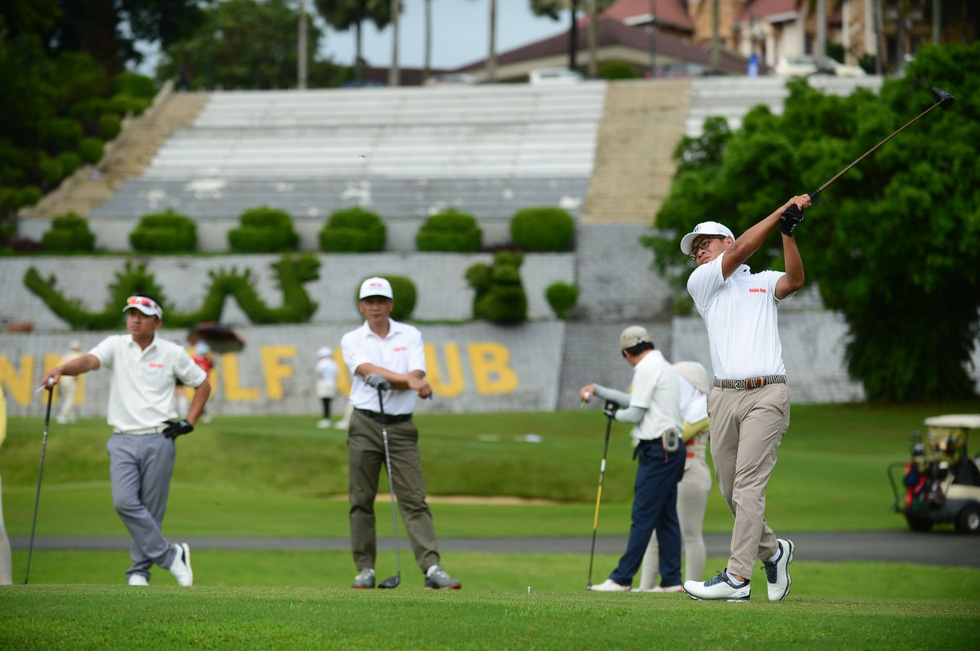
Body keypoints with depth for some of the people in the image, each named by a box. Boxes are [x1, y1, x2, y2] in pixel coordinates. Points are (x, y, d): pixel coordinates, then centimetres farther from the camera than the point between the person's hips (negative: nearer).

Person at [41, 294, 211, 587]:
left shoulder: (173, 353, 4)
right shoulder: (116, 346, 4)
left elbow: (203, 385, 15)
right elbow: (90, 360, -15)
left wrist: (189, 423, 4)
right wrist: (62, 369, -37)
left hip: (159, 441, -1)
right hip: (123, 441, 1)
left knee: (151, 510, -1)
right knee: (125, 502, -15)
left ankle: (140, 571, 11)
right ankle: (170, 555, -6)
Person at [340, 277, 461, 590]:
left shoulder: (410, 335, 10)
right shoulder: (352, 340, 5)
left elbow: (417, 375, -3)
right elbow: (368, 370, -14)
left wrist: (386, 381, -18)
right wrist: (408, 380, -26)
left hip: (401, 426, 0)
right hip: (365, 425, 0)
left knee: (414, 499, -7)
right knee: (362, 501, 1)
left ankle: (432, 568, -15)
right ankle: (365, 569, 7)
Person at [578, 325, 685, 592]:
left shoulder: (647, 369, -11)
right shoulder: (666, 367, 20)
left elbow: (635, 414, -12)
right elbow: (636, 400, 30)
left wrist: (615, 413, 8)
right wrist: (598, 390, 34)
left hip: (657, 450, -10)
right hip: (672, 449, 10)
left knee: (643, 516, -8)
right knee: (666, 517, 9)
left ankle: (622, 578, -8)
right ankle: (672, 580, 8)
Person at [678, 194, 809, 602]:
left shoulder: (764, 282, 16)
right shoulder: (700, 283, 16)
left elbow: (794, 281, -5)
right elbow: (740, 252, 2)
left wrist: (788, 231, -17)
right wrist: (780, 212, 1)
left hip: (766, 395, -3)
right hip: (724, 396, 3)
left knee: (749, 483, -13)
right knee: (730, 488, 3)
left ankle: (737, 576, -18)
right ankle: (771, 551, 25)